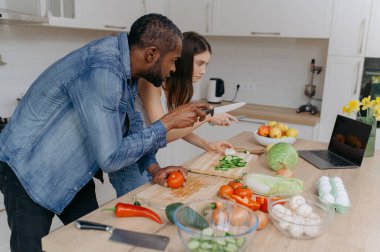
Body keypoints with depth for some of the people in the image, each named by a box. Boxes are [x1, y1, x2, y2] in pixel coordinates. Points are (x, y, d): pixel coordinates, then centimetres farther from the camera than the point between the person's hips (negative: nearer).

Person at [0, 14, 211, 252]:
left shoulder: (126, 65, -5)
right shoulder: (102, 72, -33)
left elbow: (131, 123, 8)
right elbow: (111, 158, -32)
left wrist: (154, 168, -4)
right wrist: (168, 122, -24)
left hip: (71, 172, 8)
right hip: (28, 171, -8)